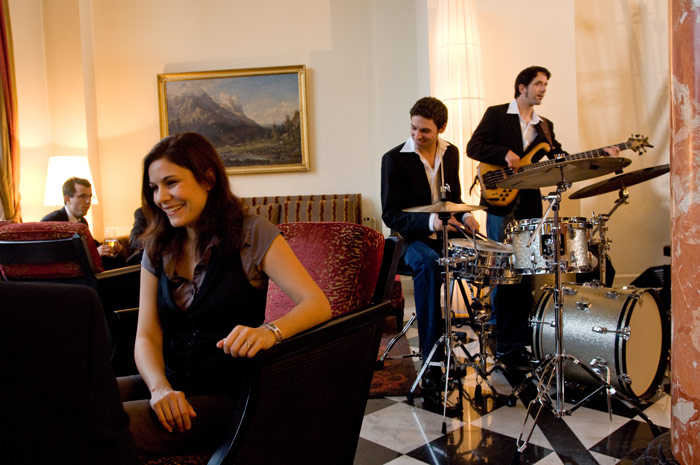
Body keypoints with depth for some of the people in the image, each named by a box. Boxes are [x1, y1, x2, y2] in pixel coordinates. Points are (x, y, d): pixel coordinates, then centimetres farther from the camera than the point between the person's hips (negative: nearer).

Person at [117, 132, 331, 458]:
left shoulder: (251, 234, -6)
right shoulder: (157, 249, 9)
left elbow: (318, 304, -15)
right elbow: (147, 337, 4)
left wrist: (270, 331, -35)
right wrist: (160, 387, -17)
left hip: (223, 395, -5)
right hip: (169, 383, 5)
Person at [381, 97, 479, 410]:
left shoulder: (451, 153, 7)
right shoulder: (394, 159, -10)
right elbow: (391, 216, -13)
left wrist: (463, 215, -3)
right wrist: (429, 222, -29)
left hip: (445, 232, 5)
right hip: (412, 238, -5)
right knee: (429, 264, -38)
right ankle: (431, 369, -37)